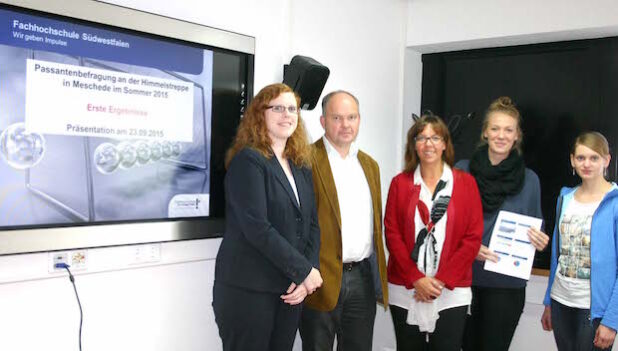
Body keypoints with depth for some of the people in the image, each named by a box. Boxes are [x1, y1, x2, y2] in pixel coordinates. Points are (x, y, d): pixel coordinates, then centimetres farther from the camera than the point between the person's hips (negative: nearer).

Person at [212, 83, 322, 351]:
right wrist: (303, 271, -14)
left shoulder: (301, 166, 13)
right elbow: (257, 227, -19)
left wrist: (307, 275, -6)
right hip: (248, 289, -6)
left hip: (291, 288, 7)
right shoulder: (248, 160, -9)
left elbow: (312, 224, 9)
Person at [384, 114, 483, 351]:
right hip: (405, 291, 1)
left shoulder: (466, 183, 3)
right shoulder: (400, 183, 4)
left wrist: (441, 280, -9)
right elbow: (392, 234, 0)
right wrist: (416, 279, -10)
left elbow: (473, 237, -2)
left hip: (451, 293, 0)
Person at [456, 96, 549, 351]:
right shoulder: (462, 170, -2)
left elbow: (536, 230, 11)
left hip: (507, 284, 0)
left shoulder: (529, 179, 2)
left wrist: (540, 242, -11)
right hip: (464, 278, 0)